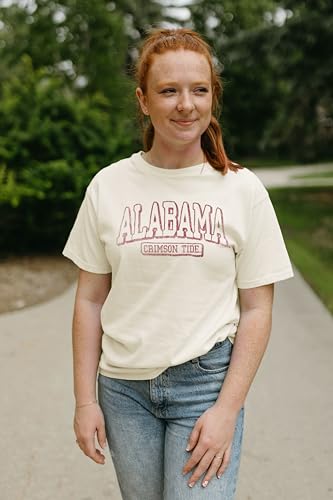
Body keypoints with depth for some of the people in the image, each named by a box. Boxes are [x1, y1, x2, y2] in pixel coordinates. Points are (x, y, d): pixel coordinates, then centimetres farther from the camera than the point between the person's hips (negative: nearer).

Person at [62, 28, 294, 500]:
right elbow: (90, 301, 3)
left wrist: (228, 409, -9)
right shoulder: (108, 186, -1)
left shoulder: (243, 190, -4)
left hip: (207, 382, -1)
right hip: (124, 388, 2)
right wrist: (84, 400, 0)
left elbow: (256, 309, -3)